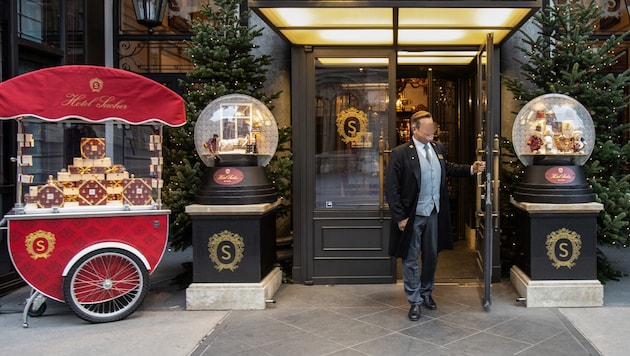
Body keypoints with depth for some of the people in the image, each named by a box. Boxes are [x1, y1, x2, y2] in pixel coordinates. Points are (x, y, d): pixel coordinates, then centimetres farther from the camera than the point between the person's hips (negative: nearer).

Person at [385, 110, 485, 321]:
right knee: (411, 260, 7)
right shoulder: (400, 153, -16)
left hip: (434, 214, 6)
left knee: (431, 257, 19)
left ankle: (426, 293, 39)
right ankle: (414, 301, 22)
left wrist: (471, 169, 6)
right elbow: (391, 189, -15)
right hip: (412, 216, -5)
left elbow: (448, 169, 20)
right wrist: (400, 217, -16)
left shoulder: (438, 149, 2)